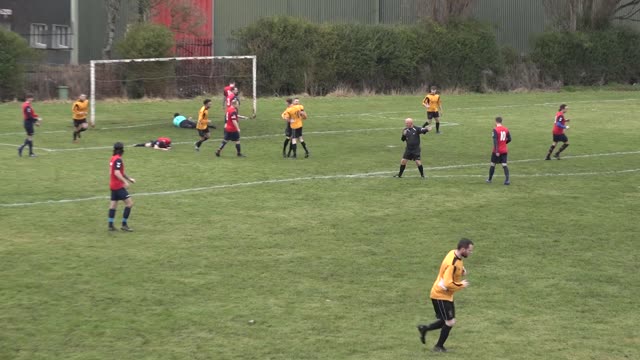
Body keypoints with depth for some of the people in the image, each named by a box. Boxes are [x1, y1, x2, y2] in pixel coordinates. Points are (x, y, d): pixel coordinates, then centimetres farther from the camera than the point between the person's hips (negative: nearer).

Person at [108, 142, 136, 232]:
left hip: (113, 185, 10)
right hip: (118, 186, -10)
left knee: (113, 204, 10)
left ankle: (110, 225, 10)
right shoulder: (118, 159, -16)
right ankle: (124, 225, -8)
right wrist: (125, 181, -31)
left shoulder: (113, 158, 14)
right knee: (129, 203, -8)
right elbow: (117, 173, -27)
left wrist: (129, 178, 26)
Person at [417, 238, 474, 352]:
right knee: (450, 322, -1)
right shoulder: (452, 264, -30)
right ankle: (439, 346, 17)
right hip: (441, 295, -9)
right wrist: (461, 285, -18)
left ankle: (424, 329, 29)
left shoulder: (454, 253, -2)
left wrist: (461, 270, -1)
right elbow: (448, 284, -34)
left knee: (448, 321, 16)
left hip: (447, 295, 9)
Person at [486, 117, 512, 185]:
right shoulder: (506, 129, 3)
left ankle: (489, 179, 25)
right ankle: (507, 180, -15)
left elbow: (495, 141, -20)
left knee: (493, 164, 12)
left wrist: (496, 151, -22)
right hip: (504, 150, 4)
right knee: (504, 165, 0)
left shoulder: (495, 130, -13)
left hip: (497, 151, -4)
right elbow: (509, 139, 9)